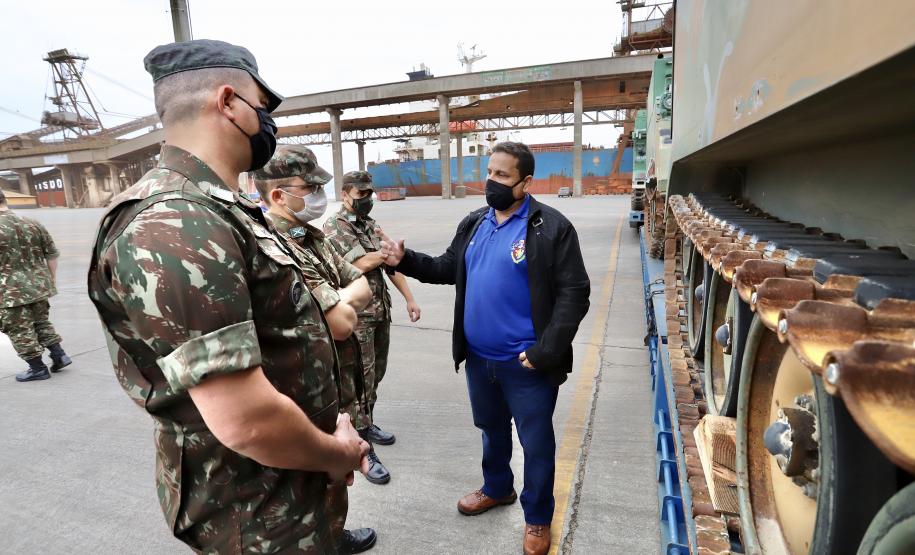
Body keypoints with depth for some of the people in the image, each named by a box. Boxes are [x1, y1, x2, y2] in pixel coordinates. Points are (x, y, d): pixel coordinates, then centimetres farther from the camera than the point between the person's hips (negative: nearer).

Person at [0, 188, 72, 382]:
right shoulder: (34, 224, 3)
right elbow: (52, 254, 7)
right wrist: (51, 279, 16)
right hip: (39, 285, 6)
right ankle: (59, 355, 18)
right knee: (41, 322, 22)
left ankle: (38, 368, 12)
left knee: (20, 330, 7)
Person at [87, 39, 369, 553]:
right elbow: (245, 420, -33)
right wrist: (337, 454, -14)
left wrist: (334, 437, 7)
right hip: (254, 512, -9)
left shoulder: (220, 210, 5)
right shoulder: (173, 226, -29)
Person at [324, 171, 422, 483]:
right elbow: (363, 264, -22)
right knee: (361, 381, -2)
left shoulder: (371, 224, 12)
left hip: (381, 311, 7)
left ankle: (367, 425, 37)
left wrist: (409, 299, 5)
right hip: (357, 316, -7)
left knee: (376, 374, 18)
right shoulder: (334, 227, -11)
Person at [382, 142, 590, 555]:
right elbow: (449, 269, 15)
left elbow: (573, 294, -15)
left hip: (526, 363, -5)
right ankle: (497, 488, 51)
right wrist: (407, 261, -2)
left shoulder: (552, 227, -13)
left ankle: (537, 518, 36)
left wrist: (546, 351, -20)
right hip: (479, 357, 6)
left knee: (536, 443, 12)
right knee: (492, 429, 25)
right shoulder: (474, 223, 6)